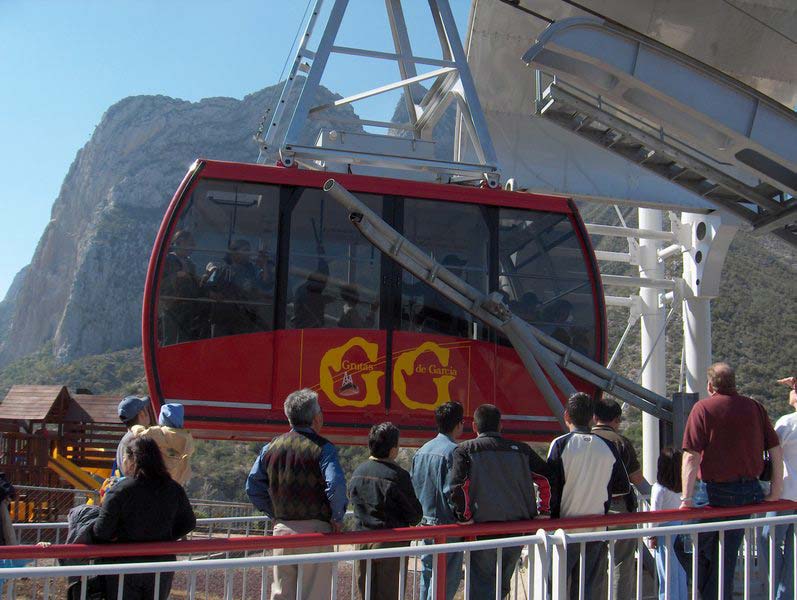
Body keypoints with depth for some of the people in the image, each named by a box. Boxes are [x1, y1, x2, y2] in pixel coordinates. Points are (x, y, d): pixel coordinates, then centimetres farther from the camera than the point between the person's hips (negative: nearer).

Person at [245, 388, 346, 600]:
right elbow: (336, 485, -22)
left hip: (282, 528, 5)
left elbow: (253, 487, 9)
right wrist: (337, 519, -7)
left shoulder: (271, 447, 7)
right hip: (315, 530, -5)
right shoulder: (322, 448, -10)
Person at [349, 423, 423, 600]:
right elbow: (416, 514, -9)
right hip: (390, 544, -5)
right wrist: (406, 522, 12)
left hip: (362, 541, 5)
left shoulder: (357, 473, 1)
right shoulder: (398, 476, -15)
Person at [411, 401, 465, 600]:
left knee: (427, 574, 16)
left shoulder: (421, 451, 10)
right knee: (447, 579, -2)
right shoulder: (453, 451, -14)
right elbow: (452, 491, -20)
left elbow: (412, 485, 13)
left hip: (424, 523, 8)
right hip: (446, 524, -8)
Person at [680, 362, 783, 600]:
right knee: (728, 556, 15)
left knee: (700, 550, 12)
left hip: (715, 491, -5)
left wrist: (687, 498, -19)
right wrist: (775, 492, 9)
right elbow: (776, 451, 4)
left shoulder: (703, 408, -9)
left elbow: (692, 456, -17)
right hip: (749, 492, 5)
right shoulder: (755, 408, 4)